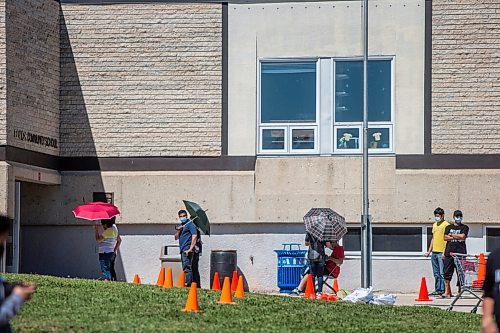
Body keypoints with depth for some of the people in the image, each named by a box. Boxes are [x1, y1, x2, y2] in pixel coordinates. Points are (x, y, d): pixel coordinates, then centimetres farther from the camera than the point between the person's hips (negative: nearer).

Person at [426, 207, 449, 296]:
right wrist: (429, 251, 20)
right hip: (434, 252, 8)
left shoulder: (446, 225, -6)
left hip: (441, 252, -8)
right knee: (436, 273, 11)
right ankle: (437, 290, 15)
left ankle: (442, 290, -7)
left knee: (442, 273, -8)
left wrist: (445, 252, -18)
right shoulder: (434, 225, 19)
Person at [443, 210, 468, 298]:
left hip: (460, 252, -2)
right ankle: (447, 292, -6)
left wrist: (452, 235, 1)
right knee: (447, 272, -6)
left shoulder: (465, 227, 10)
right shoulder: (449, 227, 17)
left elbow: (462, 236, -7)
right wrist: (457, 237, -5)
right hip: (449, 252, 2)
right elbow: (445, 238, 2)